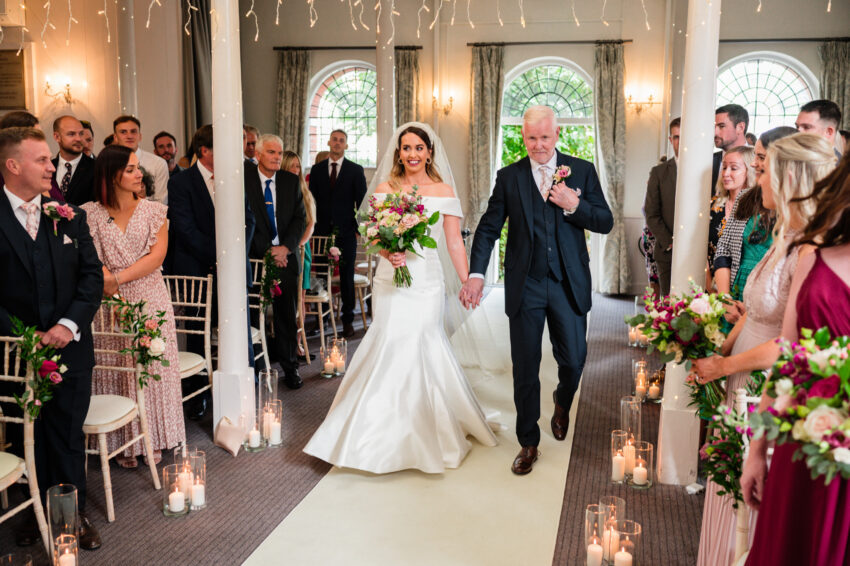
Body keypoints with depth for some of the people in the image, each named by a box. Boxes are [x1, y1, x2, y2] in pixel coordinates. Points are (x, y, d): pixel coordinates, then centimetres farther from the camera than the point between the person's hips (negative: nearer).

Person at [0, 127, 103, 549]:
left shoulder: (70, 216, 4)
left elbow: (92, 275, 2)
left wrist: (69, 324, -11)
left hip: (69, 347, 2)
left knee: (68, 436, 11)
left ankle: (75, 513, 24)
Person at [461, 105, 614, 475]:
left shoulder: (582, 171, 2)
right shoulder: (509, 177, 2)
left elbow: (605, 223, 1)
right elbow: (488, 228, -1)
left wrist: (574, 206, -17)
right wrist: (476, 273, -13)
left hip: (569, 284, 0)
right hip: (525, 287, 0)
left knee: (574, 359, 7)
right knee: (524, 368, 6)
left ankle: (562, 403, 44)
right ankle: (528, 443, 23)